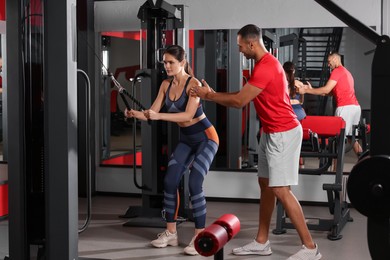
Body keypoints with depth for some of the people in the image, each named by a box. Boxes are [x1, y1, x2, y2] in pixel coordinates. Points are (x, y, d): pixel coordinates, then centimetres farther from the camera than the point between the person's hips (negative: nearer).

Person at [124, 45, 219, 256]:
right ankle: (170, 233, 10)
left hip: (205, 137, -7)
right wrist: (135, 113, -24)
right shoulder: (166, 85, 0)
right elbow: (152, 113, -4)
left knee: (194, 184, -17)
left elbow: (188, 115, -32)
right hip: (186, 139, 7)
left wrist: (159, 116, -40)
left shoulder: (193, 83, -20)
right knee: (169, 181, -2)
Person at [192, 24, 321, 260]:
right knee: (265, 185, 13)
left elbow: (239, 101, -18)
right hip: (272, 133, 11)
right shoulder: (265, 64, 13)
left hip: (283, 134, -11)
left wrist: (208, 95, -6)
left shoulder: (265, 67, -20)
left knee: (281, 190, -9)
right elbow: (243, 97, 16)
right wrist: (212, 94, 11)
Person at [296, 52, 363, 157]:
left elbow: (326, 90, -10)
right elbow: (331, 92, 22)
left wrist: (306, 91, -5)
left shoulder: (337, 71, -3)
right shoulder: (346, 72, 26)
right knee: (351, 136, 15)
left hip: (345, 107, -9)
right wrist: (311, 89, 17)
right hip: (355, 106, 9)